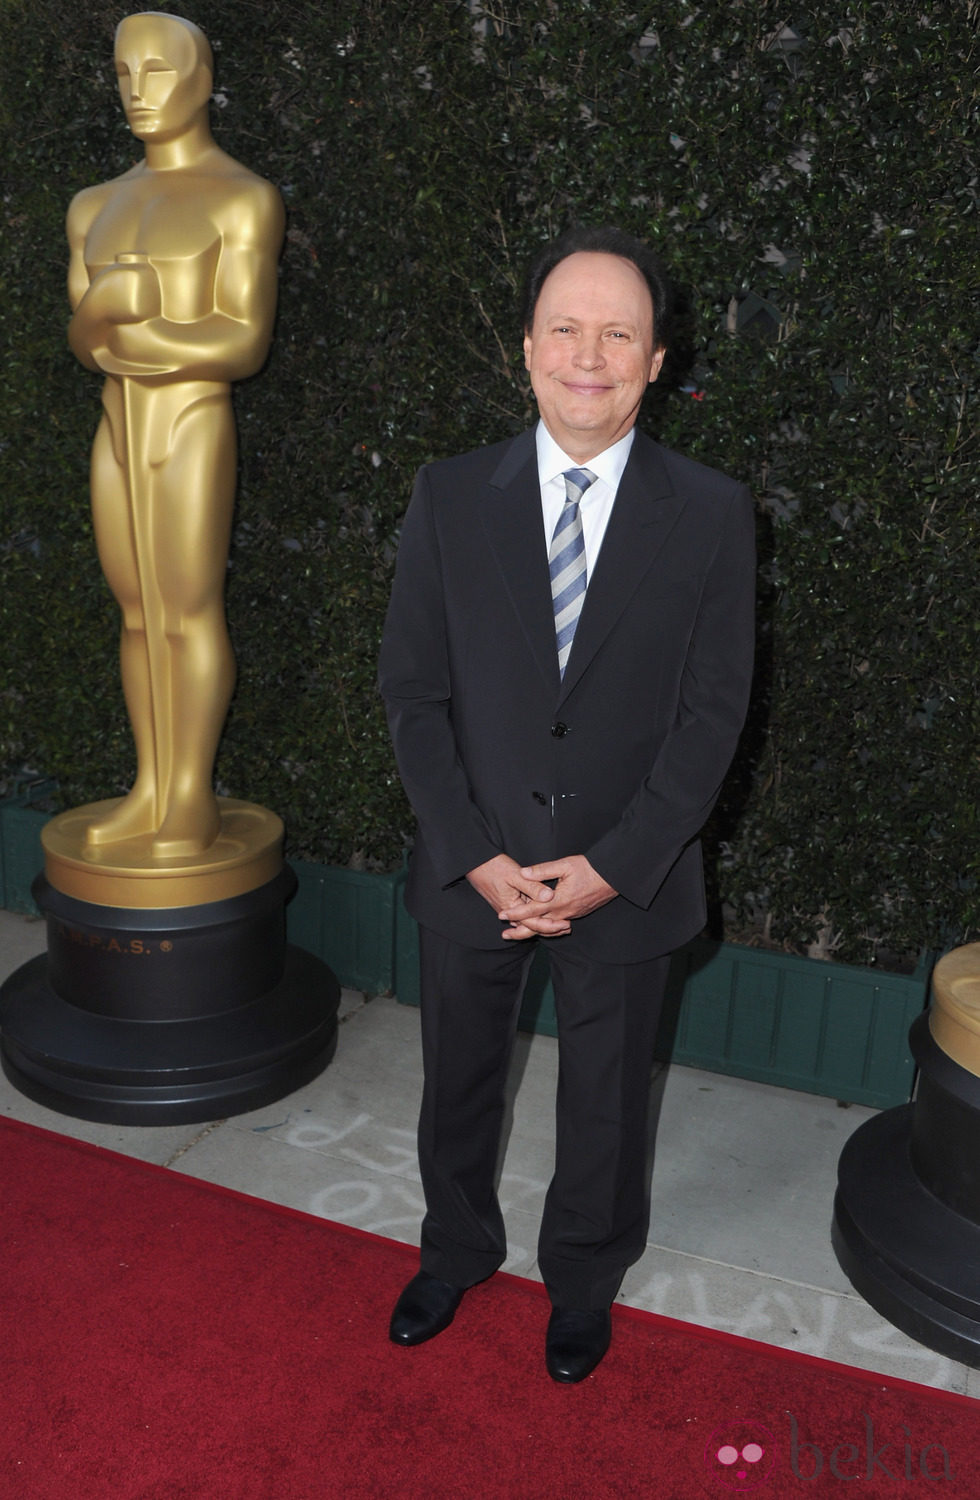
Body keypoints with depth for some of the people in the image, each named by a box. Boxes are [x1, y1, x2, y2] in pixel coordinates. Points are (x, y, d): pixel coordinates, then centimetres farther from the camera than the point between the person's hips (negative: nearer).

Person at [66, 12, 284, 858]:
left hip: (193, 428, -6)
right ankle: (149, 792, 16)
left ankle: (193, 800, 5)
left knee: (191, 614, -4)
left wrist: (117, 328, -10)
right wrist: (106, 313, -16)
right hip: (118, 431, 7)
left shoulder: (244, 199, -5)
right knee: (139, 615, 8)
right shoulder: (98, 206, 16)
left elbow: (245, 345, -13)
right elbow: (81, 337, 9)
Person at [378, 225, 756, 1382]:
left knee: (604, 1104, 18)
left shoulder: (712, 515, -7)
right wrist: (476, 857, -13)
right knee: (458, 1085, 21)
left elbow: (712, 711, -8)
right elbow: (413, 692, -5)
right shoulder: (450, 498, -4)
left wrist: (614, 866, -15)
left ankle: (582, 1283, 46)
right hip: (471, 874, 2)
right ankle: (455, 1252, 49)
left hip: (626, 882, -1)